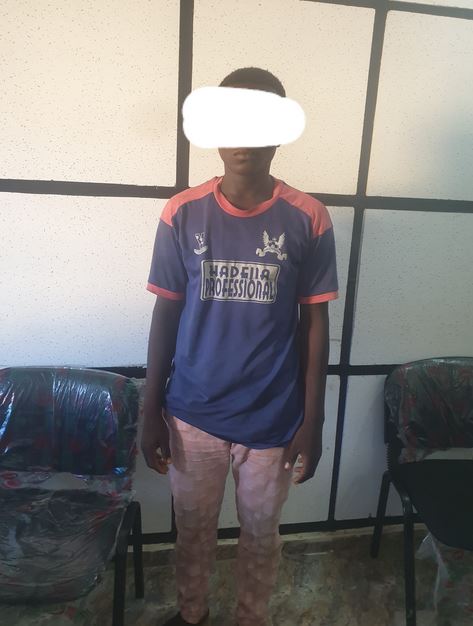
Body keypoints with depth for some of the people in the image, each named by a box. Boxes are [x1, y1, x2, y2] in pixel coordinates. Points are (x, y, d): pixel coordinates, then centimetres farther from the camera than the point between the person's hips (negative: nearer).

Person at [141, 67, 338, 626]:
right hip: (193, 414, 1)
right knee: (193, 527, 24)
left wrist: (312, 423, -3)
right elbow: (165, 315, -3)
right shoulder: (182, 213, -8)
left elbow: (314, 324, -4)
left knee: (260, 533, 22)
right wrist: (151, 412, -1)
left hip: (273, 419, 0)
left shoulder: (308, 219, -9)